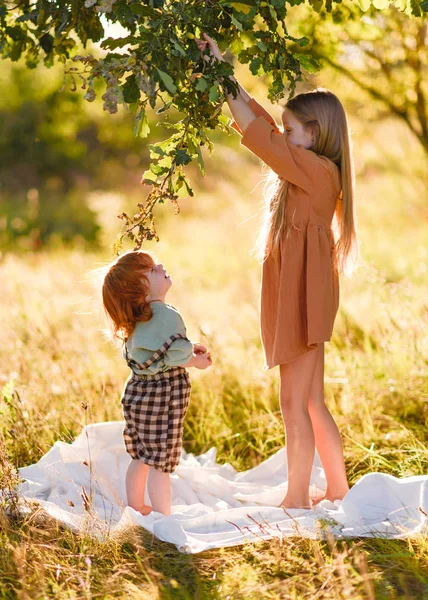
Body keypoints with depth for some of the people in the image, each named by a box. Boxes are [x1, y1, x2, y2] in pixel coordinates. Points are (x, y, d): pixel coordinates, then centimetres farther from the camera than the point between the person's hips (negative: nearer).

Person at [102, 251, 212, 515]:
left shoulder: (138, 319, 8)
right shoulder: (167, 316, -19)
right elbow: (176, 357, -24)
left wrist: (188, 348, 13)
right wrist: (197, 361, -4)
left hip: (138, 391, 9)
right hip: (162, 396, -9)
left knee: (141, 457, 19)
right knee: (161, 461, -2)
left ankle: (136, 508, 31)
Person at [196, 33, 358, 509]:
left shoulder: (317, 170, -15)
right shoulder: (308, 170, 11)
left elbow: (258, 134, -17)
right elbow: (261, 126, 13)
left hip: (302, 300, -10)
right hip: (299, 298, 10)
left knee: (293, 403, -3)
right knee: (312, 403, 15)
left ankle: (296, 500, 5)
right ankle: (337, 489, 23)